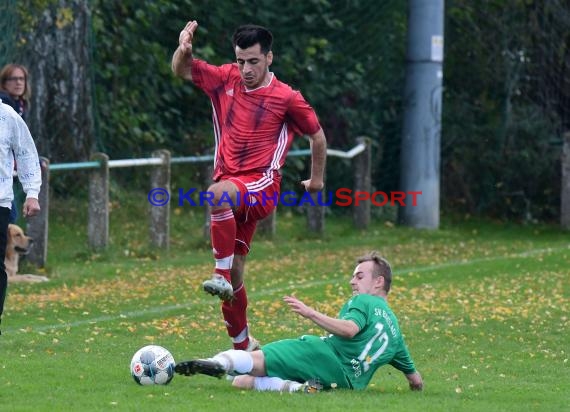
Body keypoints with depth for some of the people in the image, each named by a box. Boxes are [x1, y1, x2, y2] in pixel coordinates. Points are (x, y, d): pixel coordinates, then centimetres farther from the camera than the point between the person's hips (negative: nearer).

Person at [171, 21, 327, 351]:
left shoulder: (287, 98, -5)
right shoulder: (227, 79, 8)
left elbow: (318, 136, 9)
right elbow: (182, 71, 12)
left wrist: (317, 179, 18)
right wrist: (184, 49, -11)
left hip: (261, 186, -6)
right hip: (232, 192, 6)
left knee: (219, 193, -39)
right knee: (235, 273, 7)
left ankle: (221, 275, -37)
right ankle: (243, 345, 21)